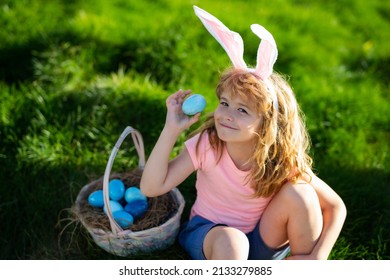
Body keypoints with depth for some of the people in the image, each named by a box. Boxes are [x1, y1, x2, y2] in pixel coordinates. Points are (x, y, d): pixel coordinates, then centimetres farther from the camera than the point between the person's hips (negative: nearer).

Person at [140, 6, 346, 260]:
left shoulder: (283, 161, -20)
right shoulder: (206, 144, -21)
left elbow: (336, 207, -12)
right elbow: (152, 188, -27)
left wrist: (316, 259, -24)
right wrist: (172, 130, -35)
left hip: (261, 245, 2)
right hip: (208, 233, -1)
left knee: (300, 192, -26)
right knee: (230, 241, -38)